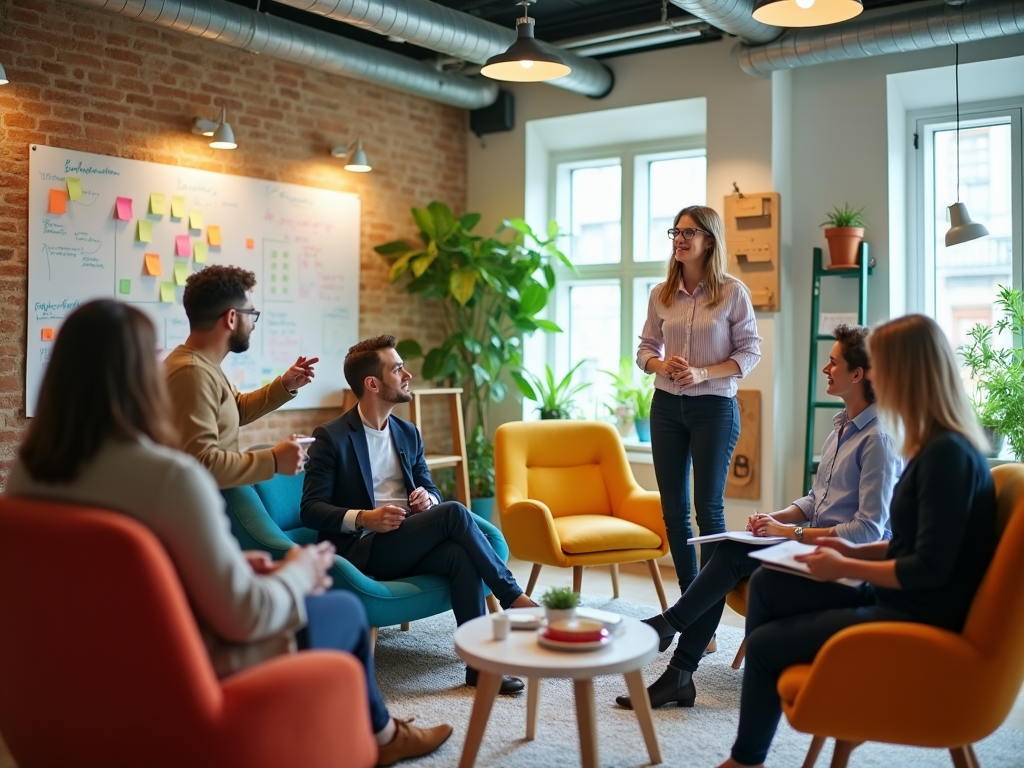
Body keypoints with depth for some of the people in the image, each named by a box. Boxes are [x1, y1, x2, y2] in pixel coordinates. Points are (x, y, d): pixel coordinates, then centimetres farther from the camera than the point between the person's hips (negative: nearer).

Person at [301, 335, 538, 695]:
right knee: (453, 514, -26)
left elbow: (429, 487, 20)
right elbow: (310, 510, -9)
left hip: (409, 544, 6)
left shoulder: (408, 433, 14)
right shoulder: (331, 437, -5)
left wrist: (428, 498, -6)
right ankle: (514, 598, -12)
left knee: (460, 555, -28)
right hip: (361, 550, -5)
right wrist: (363, 518, -26)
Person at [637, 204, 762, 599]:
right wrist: (663, 365, -10)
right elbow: (645, 348, 12)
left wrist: (702, 373, -17)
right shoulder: (661, 295, 6)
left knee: (708, 507, 0)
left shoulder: (732, 292, -5)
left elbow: (750, 351, -5)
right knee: (673, 507, 8)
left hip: (714, 407, -4)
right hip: (667, 405, 4)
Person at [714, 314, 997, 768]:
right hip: (899, 602, 10)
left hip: (917, 620, -10)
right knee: (767, 584, 9)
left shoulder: (947, 453, -23)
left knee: (765, 644, -2)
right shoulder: (939, 446, 8)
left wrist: (844, 568, -14)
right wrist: (857, 551, 5)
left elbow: (931, 567, -25)